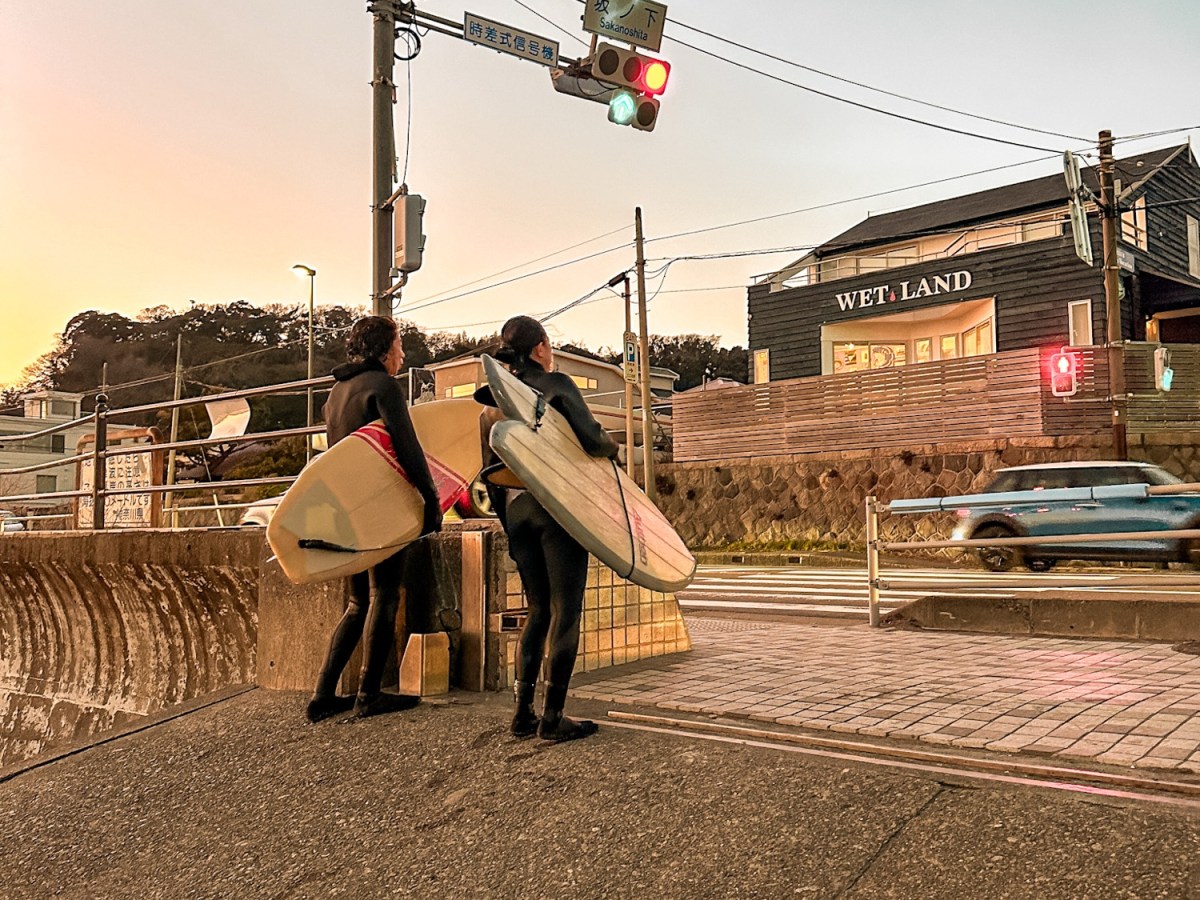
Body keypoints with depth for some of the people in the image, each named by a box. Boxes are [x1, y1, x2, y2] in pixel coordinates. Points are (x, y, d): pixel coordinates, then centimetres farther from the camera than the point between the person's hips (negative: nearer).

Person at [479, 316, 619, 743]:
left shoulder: (495, 394, 12)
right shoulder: (555, 384, -5)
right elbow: (591, 439, -16)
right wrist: (612, 445, 6)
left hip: (517, 509, 6)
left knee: (539, 611, 15)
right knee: (566, 610, 1)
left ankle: (523, 712, 14)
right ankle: (553, 716, 2)